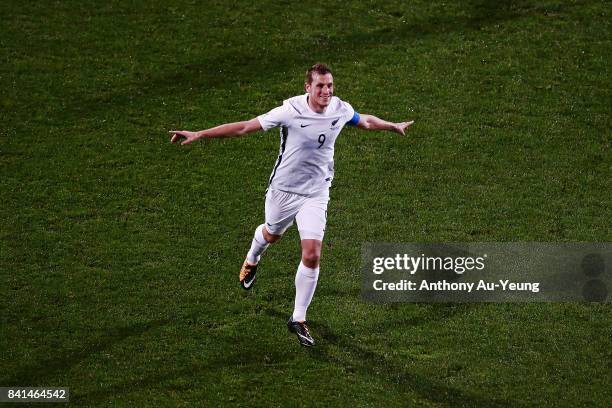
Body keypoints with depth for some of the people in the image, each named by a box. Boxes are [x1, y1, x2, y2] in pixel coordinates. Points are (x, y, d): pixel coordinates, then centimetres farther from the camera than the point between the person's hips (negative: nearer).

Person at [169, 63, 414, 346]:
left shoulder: (341, 110, -9)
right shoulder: (291, 111, -22)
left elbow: (365, 121, 16)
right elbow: (244, 127, -19)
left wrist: (394, 127, 31)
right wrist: (198, 135, -21)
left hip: (315, 194, 2)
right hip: (283, 189, -2)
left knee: (312, 256, -9)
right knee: (272, 234, 24)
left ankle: (298, 319, 5)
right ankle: (252, 260, 63)